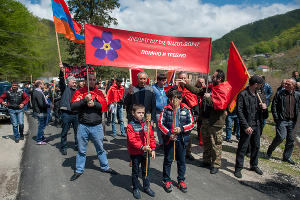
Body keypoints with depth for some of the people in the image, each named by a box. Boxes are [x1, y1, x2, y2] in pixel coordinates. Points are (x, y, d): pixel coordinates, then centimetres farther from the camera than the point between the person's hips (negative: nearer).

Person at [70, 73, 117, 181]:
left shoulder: (99, 93, 7)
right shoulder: (79, 92, 2)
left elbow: (104, 106, -3)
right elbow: (73, 106, -8)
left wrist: (94, 104, -16)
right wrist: (85, 100, -18)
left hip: (97, 126, 1)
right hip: (83, 126, -1)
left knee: (100, 148, 14)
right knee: (81, 150, 11)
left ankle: (105, 167, 30)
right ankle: (79, 170, 27)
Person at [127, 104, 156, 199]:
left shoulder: (147, 124, 1)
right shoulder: (131, 126, -13)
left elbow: (151, 137, 5)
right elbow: (132, 140, -19)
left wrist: (153, 149, 1)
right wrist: (142, 147, -27)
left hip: (146, 152, 4)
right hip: (135, 153, -4)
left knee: (146, 171, 17)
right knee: (135, 172, 13)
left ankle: (146, 187, 35)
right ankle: (135, 189, 29)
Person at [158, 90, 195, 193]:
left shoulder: (186, 109, -2)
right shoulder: (166, 109, -4)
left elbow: (192, 123, -1)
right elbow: (160, 123, -5)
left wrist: (181, 129, -16)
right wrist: (169, 134, -15)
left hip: (182, 139, 1)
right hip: (169, 139, -1)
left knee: (181, 161, 13)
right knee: (168, 160, 10)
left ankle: (181, 181, 31)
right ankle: (167, 181, 27)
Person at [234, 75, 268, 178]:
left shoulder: (259, 96, 10)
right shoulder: (243, 94, -10)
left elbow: (264, 115, 19)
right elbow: (239, 111, -14)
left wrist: (265, 108, -5)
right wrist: (246, 126, -19)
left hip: (257, 126, 7)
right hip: (247, 126, -6)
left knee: (256, 146, 17)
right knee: (242, 147, 0)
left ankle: (254, 165, 35)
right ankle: (238, 168, 13)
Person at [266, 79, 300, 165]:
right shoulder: (279, 94, -3)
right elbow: (273, 107, -2)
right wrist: (276, 118, -8)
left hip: (292, 121, 4)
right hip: (282, 120, -4)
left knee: (290, 140, 8)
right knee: (281, 137, -14)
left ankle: (286, 157, 23)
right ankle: (270, 150, 9)